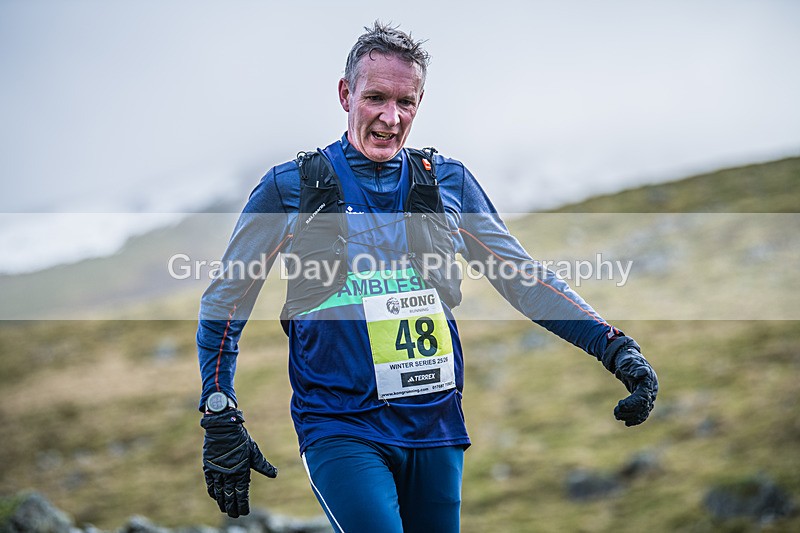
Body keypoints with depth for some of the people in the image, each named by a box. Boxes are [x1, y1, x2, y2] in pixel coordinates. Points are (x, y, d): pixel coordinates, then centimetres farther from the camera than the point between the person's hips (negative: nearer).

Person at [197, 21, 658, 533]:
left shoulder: (449, 182, 8)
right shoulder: (292, 187, 0)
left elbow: (521, 276, 9)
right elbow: (224, 304, 5)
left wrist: (616, 347, 0)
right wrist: (221, 424, -1)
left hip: (436, 426, 4)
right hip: (340, 430, -3)